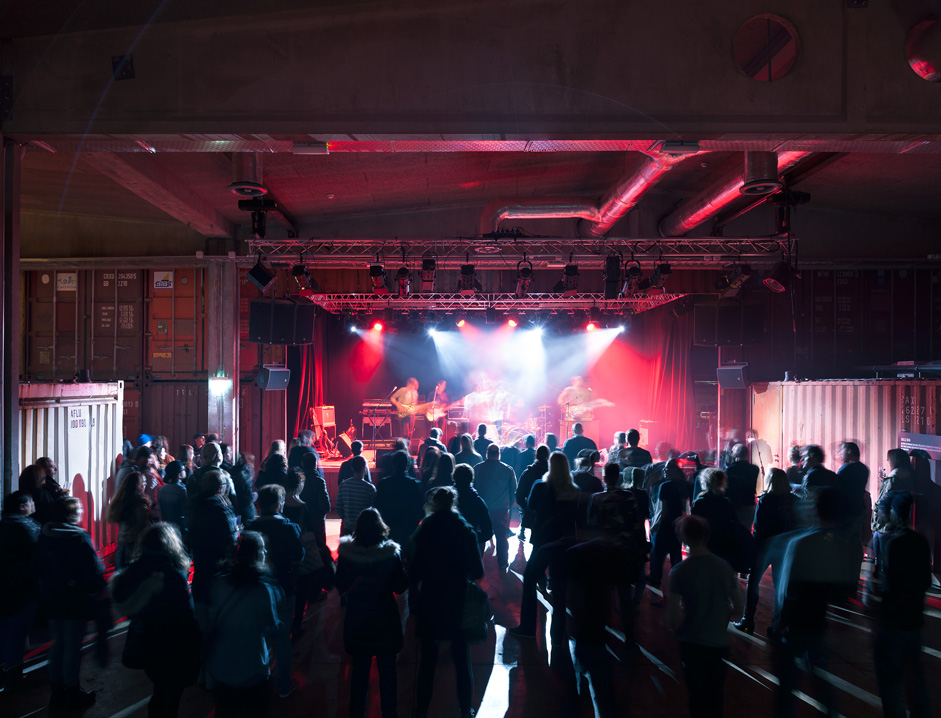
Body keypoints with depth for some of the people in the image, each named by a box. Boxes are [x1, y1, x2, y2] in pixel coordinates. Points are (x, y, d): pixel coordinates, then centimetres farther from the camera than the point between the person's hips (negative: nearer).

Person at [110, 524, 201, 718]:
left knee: (160, 693, 26)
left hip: (145, 646, 6)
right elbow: (187, 619, -24)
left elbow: (123, 605, 6)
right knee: (170, 701, 11)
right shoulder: (174, 575, -26)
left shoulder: (134, 571, -6)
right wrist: (195, 650, -12)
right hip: (172, 650, -6)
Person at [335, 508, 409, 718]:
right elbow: (400, 586, -10)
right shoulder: (391, 553, -18)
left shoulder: (346, 552, -14)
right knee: (387, 671, 14)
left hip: (357, 620, 1)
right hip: (385, 620, -1)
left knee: (359, 669, 18)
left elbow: (341, 587, -4)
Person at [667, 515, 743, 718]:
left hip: (692, 642, -3)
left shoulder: (679, 572, -17)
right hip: (719, 641, 3)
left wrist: (677, 629, 3)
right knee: (716, 694, 21)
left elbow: (673, 618, -18)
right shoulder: (724, 567, -6)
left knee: (697, 694, 14)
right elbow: (737, 607, 2)